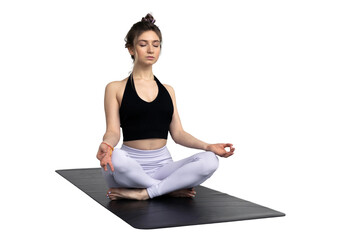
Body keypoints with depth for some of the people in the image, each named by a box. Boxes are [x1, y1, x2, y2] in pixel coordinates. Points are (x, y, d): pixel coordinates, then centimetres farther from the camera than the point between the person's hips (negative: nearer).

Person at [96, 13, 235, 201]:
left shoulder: (168, 90, 17)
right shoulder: (116, 88, 7)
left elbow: (177, 133, 11)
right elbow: (113, 130, -4)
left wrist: (207, 146, -5)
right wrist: (107, 144, -28)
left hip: (162, 164, 3)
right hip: (131, 165, -3)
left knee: (209, 160, -24)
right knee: (114, 158, -39)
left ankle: (143, 193, -22)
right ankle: (172, 190, -17)